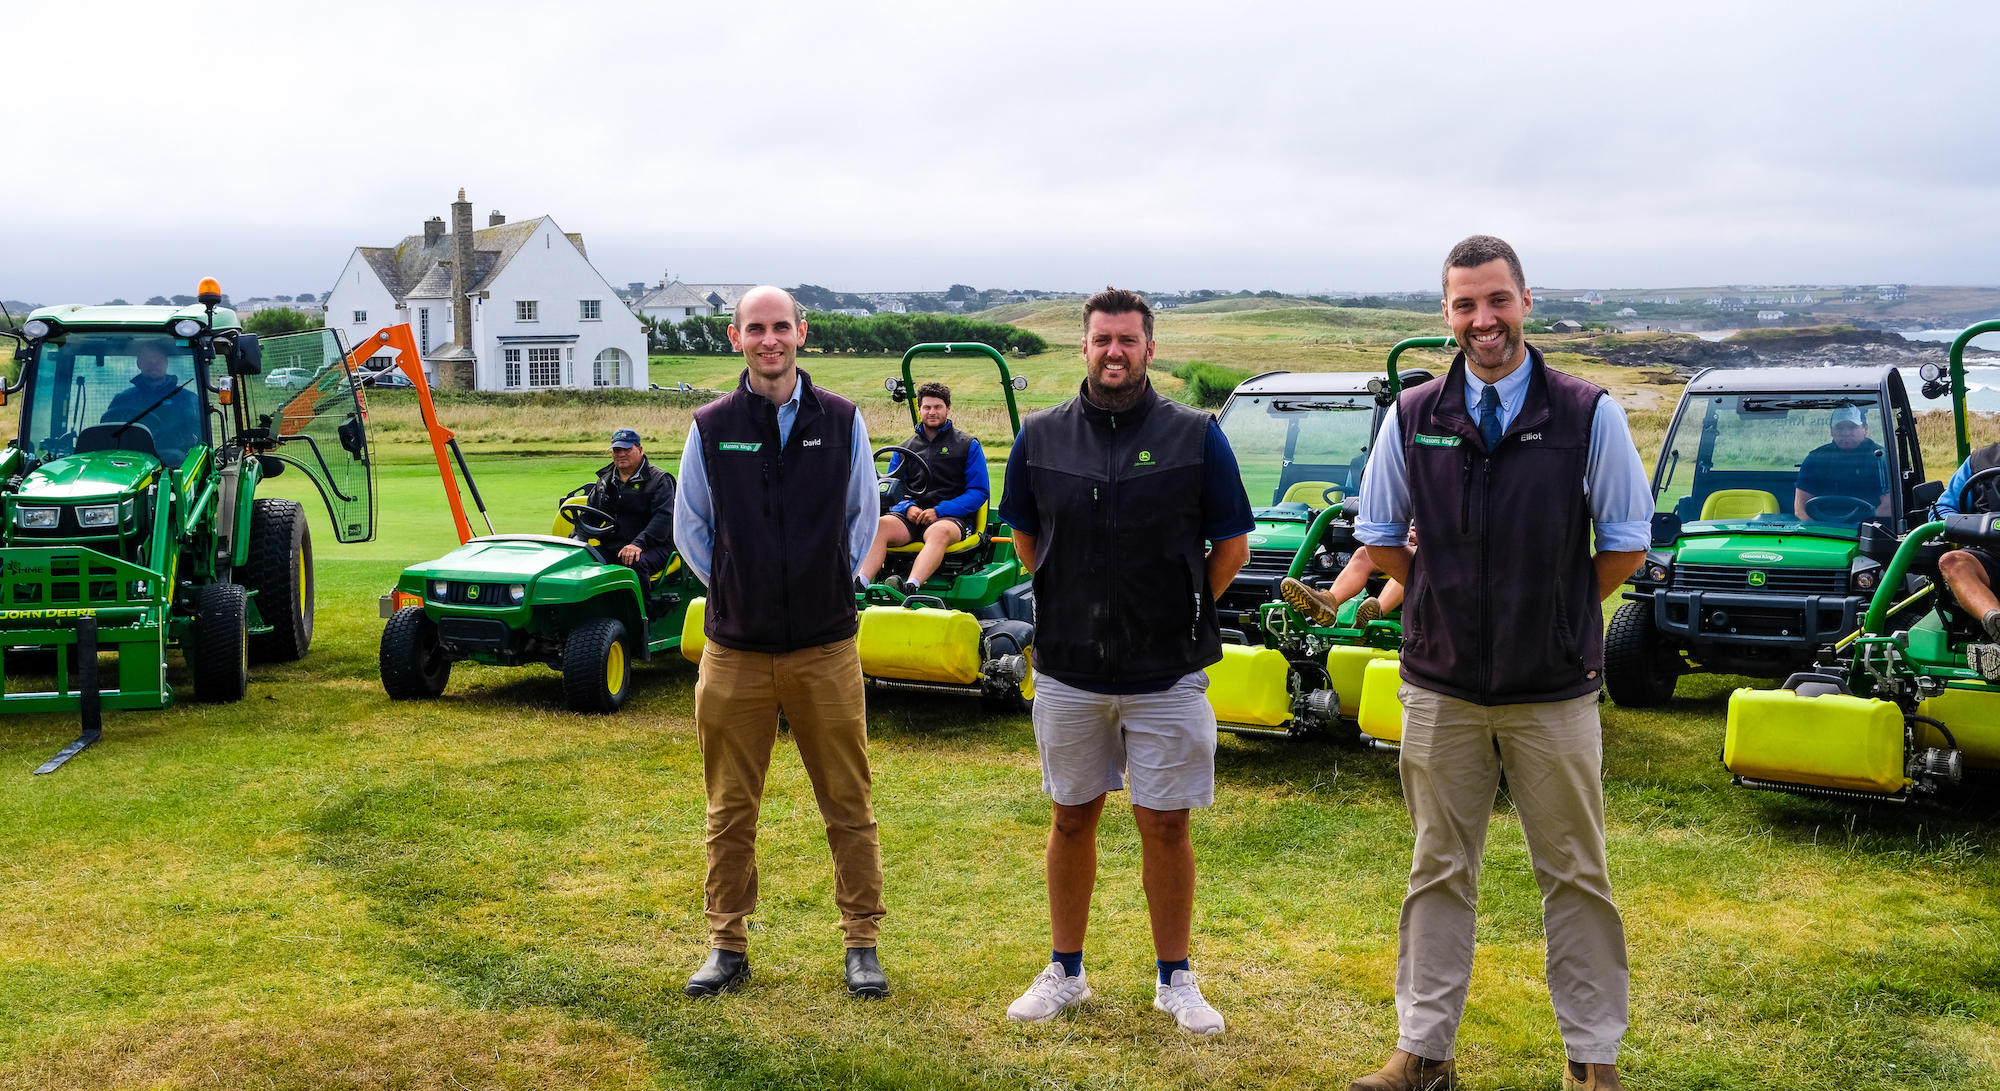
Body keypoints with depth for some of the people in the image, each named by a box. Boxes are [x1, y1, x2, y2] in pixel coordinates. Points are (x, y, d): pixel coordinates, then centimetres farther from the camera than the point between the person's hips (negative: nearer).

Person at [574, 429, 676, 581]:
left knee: (635, 563, -38)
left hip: (651, 547, -5)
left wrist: (638, 544, -26)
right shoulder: (604, 480, 20)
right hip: (610, 546, 5)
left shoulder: (659, 480, 1)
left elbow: (663, 517, -12)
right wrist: (578, 541, 0)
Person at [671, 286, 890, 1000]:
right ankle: (728, 945, 20)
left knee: (849, 804, 5)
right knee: (730, 808, 8)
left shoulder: (841, 421, 3)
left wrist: (832, 584, 7)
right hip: (735, 647, 0)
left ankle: (862, 943, 16)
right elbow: (689, 526, 12)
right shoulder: (710, 427, 3)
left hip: (826, 645, 0)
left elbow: (864, 514, 13)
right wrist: (733, 589, 6)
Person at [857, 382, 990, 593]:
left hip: (952, 517, -3)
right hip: (911, 515, 3)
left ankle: (910, 588, -62)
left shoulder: (968, 446, 11)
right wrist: (908, 507, -5)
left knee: (939, 532, -40)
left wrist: (938, 511, -10)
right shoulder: (905, 448, 22)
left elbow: (979, 492, 3)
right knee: (879, 526, -30)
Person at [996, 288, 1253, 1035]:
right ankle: (1064, 972, 26)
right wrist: (1075, 603, 8)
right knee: (1072, 819, 12)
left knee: (1165, 827, 4)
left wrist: (1183, 613, 0)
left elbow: (1232, 545, 3)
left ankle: (1175, 979, 20)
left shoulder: (1195, 436, -3)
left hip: (1167, 673, -2)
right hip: (1067, 669, 2)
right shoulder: (1042, 437, 3)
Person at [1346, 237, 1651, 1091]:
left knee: (1576, 876, 8)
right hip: (1440, 689, 2)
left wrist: (1553, 610, 2)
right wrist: (1451, 602, 8)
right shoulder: (1412, 417, 1)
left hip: (1555, 692, -1)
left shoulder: (1589, 415, -4)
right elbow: (1379, 537, 12)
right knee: (1438, 873, 10)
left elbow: (1626, 546, 2)